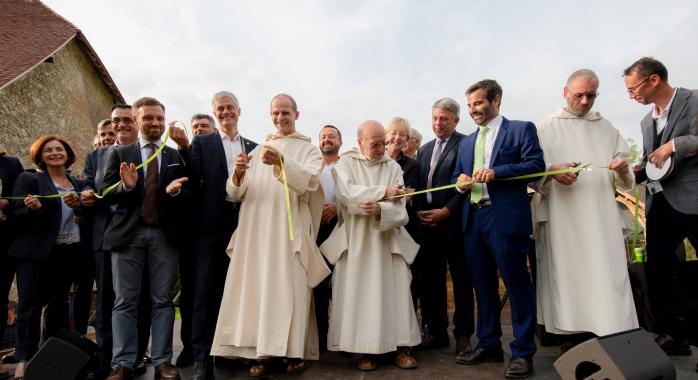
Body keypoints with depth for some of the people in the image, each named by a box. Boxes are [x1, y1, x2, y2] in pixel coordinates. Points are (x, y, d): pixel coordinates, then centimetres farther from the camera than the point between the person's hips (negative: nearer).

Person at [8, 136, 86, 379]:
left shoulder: (76, 183, 14)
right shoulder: (28, 179, 1)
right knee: (30, 304, -5)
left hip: (69, 251, 5)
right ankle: (24, 360, 1)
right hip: (36, 251, -4)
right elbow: (17, 214, -5)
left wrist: (78, 205, -8)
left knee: (59, 303, 11)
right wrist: (33, 209, -26)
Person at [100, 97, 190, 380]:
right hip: (128, 233, 0)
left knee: (162, 300, 5)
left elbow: (188, 195, 5)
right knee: (125, 301, 4)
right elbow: (105, 194, 2)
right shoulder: (119, 154, 9)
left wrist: (175, 191, -17)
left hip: (164, 235, 0)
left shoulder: (176, 156, 10)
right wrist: (126, 186, -18)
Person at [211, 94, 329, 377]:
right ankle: (262, 351, 6)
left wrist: (281, 162, -27)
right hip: (255, 231, 3)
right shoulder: (258, 151, 18)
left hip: (290, 231, -3)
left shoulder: (308, 150, 9)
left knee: (289, 287, -5)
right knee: (256, 286, 0)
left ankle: (293, 350, 5)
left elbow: (310, 181, -12)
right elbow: (235, 194, 10)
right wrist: (239, 173, -12)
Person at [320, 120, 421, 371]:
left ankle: (400, 347, 5)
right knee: (360, 293, -3)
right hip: (355, 241, -1)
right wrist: (383, 192, -12)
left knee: (394, 291, -3)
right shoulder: (346, 163, 4)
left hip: (388, 241, 2)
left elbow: (399, 211, -2)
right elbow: (347, 194, -16)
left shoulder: (393, 167, 7)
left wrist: (380, 209, -23)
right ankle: (368, 348, 5)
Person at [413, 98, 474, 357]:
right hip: (427, 224, 6)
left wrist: (446, 211, -15)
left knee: (461, 280, 5)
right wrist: (419, 212, 3)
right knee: (431, 279, 8)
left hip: (454, 222, -5)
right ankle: (435, 331, 19)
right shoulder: (424, 150, 18)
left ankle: (463, 334, 15)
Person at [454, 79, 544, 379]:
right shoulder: (466, 143, 20)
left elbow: (536, 165, -9)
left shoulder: (521, 129, 2)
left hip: (506, 217, -6)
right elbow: (456, 176, 22)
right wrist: (461, 182, -2)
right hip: (473, 219, 7)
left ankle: (523, 352, 10)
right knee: (483, 286, 13)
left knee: (517, 285, -1)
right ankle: (488, 345, 25)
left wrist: (496, 172, -18)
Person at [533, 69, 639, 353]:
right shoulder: (546, 127, 9)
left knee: (606, 276, -5)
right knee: (566, 276, -4)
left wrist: (622, 170, -8)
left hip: (602, 218, 3)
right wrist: (552, 170, -17)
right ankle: (570, 343, 3)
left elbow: (623, 182, 15)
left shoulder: (606, 128, 18)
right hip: (562, 219, -2)